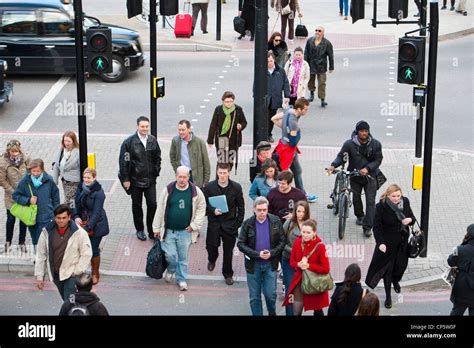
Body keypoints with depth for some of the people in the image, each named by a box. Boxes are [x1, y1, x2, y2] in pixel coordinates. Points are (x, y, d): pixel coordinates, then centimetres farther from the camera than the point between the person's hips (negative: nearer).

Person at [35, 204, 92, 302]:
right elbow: (41, 255, 4)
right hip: (55, 274, 4)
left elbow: (86, 254, -6)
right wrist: (39, 276, 3)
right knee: (66, 301, 14)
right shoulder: (47, 232, -2)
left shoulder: (79, 232, -11)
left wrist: (77, 272, -11)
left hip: (71, 275, -4)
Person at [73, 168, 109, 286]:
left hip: (95, 225, -5)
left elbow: (97, 212, -21)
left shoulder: (99, 193, -19)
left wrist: (88, 227, -27)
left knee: (94, 249, 3)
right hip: (82, 222, 5)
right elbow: (77, 204, 9)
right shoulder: (81, 188, 0)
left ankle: (95, 274, 21)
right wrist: (76, 217, -10)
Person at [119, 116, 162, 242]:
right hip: (135, 179, -2)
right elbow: (123, 161, -8)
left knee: (152, 204, -1)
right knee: (137, 205, 10)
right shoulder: (129, 142, -10)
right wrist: (125, 179, -10)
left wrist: (156, 171, 4)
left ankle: (151, 230, 13)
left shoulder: (153, 141, 2)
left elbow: (157, 157, 15)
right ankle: (140, 230, 25)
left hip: (150, 179, 2)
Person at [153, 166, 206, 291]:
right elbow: (160, 210, 2)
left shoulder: (195, 192, -6)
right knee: (170, 255, 0)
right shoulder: (168, 190, -6)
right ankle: (170, 270, 33)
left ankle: (181, 279, 28)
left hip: (186, 231, 0)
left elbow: (201, 209, 5)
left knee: (183, 257, 9)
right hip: (169, 230, 0)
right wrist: (156, 228, 5)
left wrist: (194, 225, -2)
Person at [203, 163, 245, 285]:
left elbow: (241, 207, 3)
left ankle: (228, 274, 23)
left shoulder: (236, 187, -4)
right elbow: (203, 204, 2)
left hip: (230, 224, 0)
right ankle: (212, 260, 36)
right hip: (214, 223, 0)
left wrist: (238, 223, -2)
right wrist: (213, 211, -17)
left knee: (228, 251, 6)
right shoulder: (209, 187, -4)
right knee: (211, 245, -1)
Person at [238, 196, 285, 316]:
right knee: (254, 297, 8)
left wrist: (271, 253, -17)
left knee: (270, 294, 6)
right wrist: (257, 254, -18)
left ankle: (272, 313, 33)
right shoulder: (247, 223, -7)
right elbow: (241, 244, -8)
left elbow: (282, 241, -1)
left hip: (270, 264, 0)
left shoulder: (275, 221, -5)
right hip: (253, 264, 0)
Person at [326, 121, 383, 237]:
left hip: (370, 176, -1)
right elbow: (341, 156, -7)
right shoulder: (349, 144, -12)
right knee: (356, 198, 16)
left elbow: (378, 160, -7)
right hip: (355, 176, 1)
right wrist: (333, 165, -26)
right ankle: (360, 216, 45)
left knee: (370, 201, -8)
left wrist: (367, 168, -23)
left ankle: (367, 227, -5)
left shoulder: (376, 144, -10)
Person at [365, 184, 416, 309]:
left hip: (402, 242, 4)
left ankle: (395, 281, 51)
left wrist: (410, 220, -17)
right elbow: (377, 227, -16)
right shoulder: (381, 206, -20)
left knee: (401, 265, 16)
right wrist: (380, 243, -26)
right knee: (387, 268, 7)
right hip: (388, 243, -4)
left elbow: (412, 217, 8)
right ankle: (388, 296, 23)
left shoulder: (405, 202, -6)